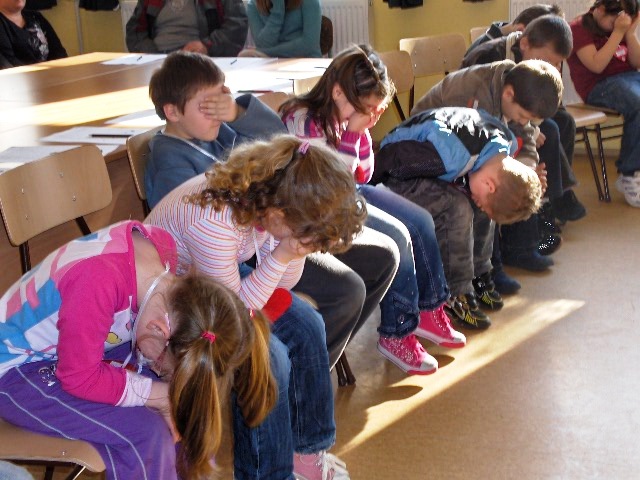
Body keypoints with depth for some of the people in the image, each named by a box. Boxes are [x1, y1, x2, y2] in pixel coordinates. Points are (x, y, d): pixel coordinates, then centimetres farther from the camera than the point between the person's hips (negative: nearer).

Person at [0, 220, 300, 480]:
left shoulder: (161, 245, -17)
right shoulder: (96, 283, -41)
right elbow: (80, 377, -30)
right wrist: (162, 394, -25)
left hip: (86, 343, 7)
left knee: (192, 389, -1)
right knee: (144, 435, -23)